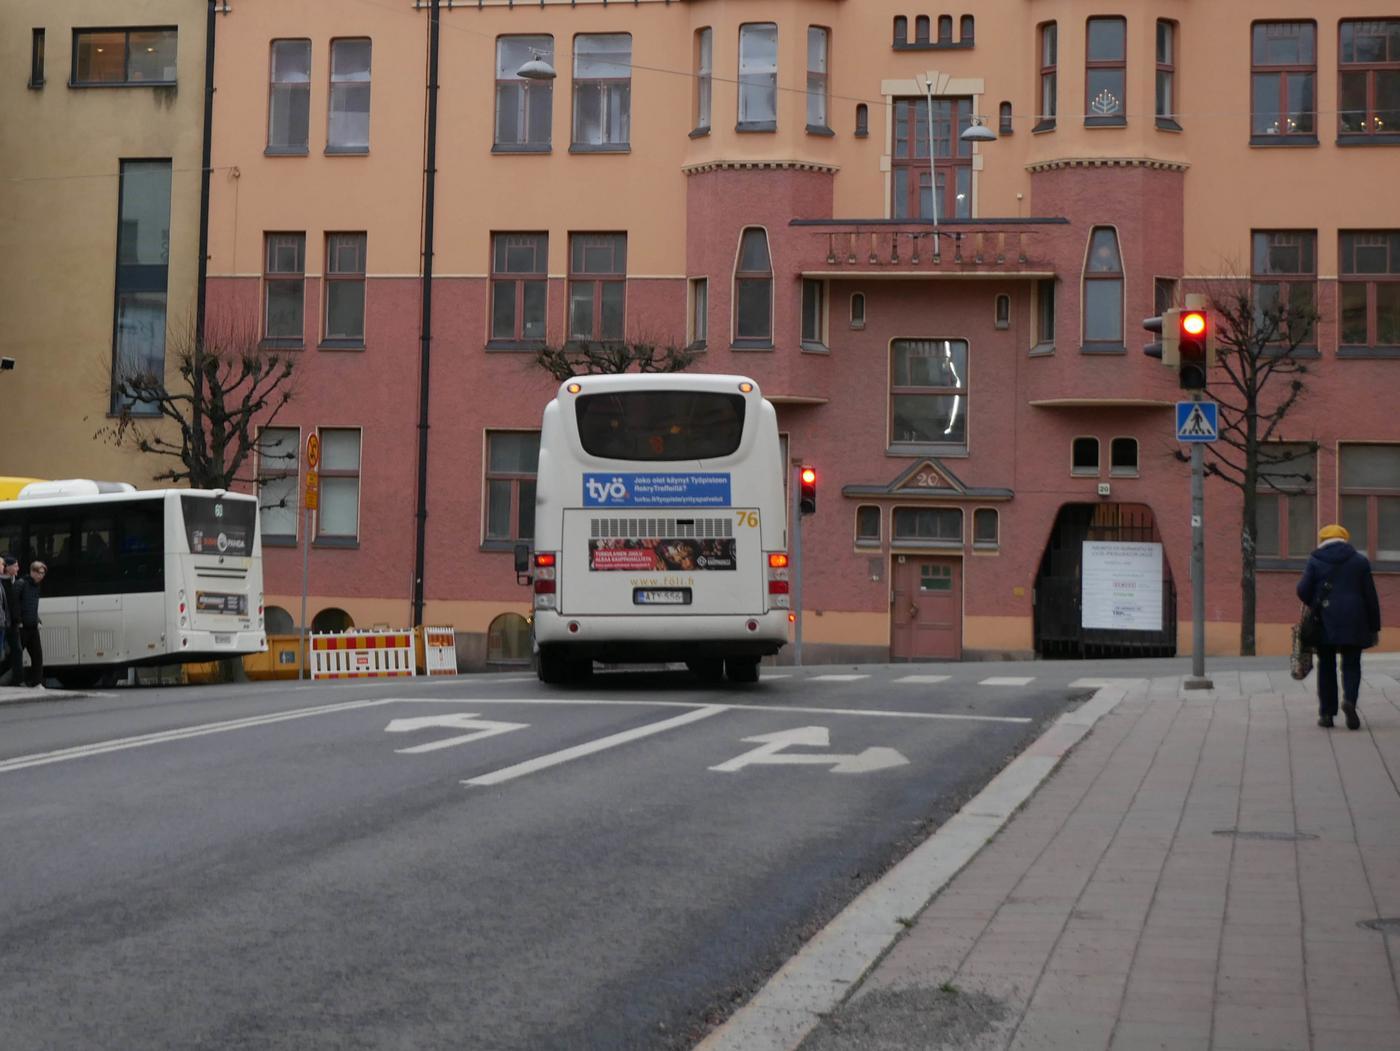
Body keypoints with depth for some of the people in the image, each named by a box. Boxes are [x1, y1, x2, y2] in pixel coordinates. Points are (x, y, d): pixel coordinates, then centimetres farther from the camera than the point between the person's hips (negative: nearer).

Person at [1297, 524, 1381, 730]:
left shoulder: (1315, 560, 1)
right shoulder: (1360, 560, 4)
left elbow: (1303, 591, -3)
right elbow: (1370, 596, 3)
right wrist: (1374, 627, 8)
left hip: (1325, 621, 0)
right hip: (1353, 623, 0)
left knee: (1326, 665, 9)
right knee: (1351, 664, 5)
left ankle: (1327, 713, 8)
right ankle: (1349, 700, -22)